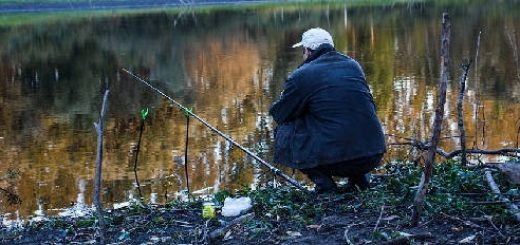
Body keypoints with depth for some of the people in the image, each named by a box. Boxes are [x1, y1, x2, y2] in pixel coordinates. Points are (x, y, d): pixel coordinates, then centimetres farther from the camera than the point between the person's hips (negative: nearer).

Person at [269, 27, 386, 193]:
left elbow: (278, 114, 6)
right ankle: (358, 178, 17)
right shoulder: (353, 66, 15)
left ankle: (323, 181, 0)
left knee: (283, 133, 13)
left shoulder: (302, 75, -3)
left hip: (335, 159, -6)